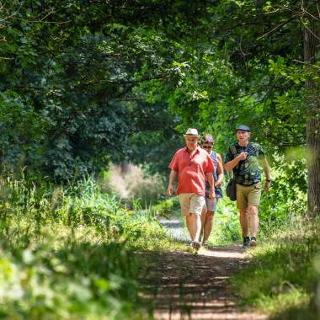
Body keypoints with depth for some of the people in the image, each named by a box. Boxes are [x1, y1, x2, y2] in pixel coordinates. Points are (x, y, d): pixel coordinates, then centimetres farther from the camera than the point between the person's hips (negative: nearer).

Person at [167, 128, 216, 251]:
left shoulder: (203, 154, 6)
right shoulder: (179, 154, 11)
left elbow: (209, 173, 9)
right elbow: (174, 171, 11)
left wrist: (212, 189, 7)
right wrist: (170, 184, -2)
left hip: (198, 190, -3)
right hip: (183, 190, 3)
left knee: (196, 214, -15)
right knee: (188, 216, 8)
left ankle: (196, 240, -25)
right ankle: (193, 240, 17)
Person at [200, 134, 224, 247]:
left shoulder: (217, 157, 12)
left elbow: (221, 173, 13)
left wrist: (217, 183, -6)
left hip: (213, 189, 2)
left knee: (210, 214, 0)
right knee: (203, 211, -18)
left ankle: (205, 240, 5)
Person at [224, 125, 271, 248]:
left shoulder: (256, 147, -2)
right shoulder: (232, 149, 1)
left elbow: (264, 163, 11)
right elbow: (227, 167, -5)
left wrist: (268, 180, 16)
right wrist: (238, 158, -18)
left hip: (254, 186, -3)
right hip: (240, 186, 3)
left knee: (253, 211, -16)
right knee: (243, 213, 11)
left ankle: (253, 238, -26)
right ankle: (246, 238, 23)